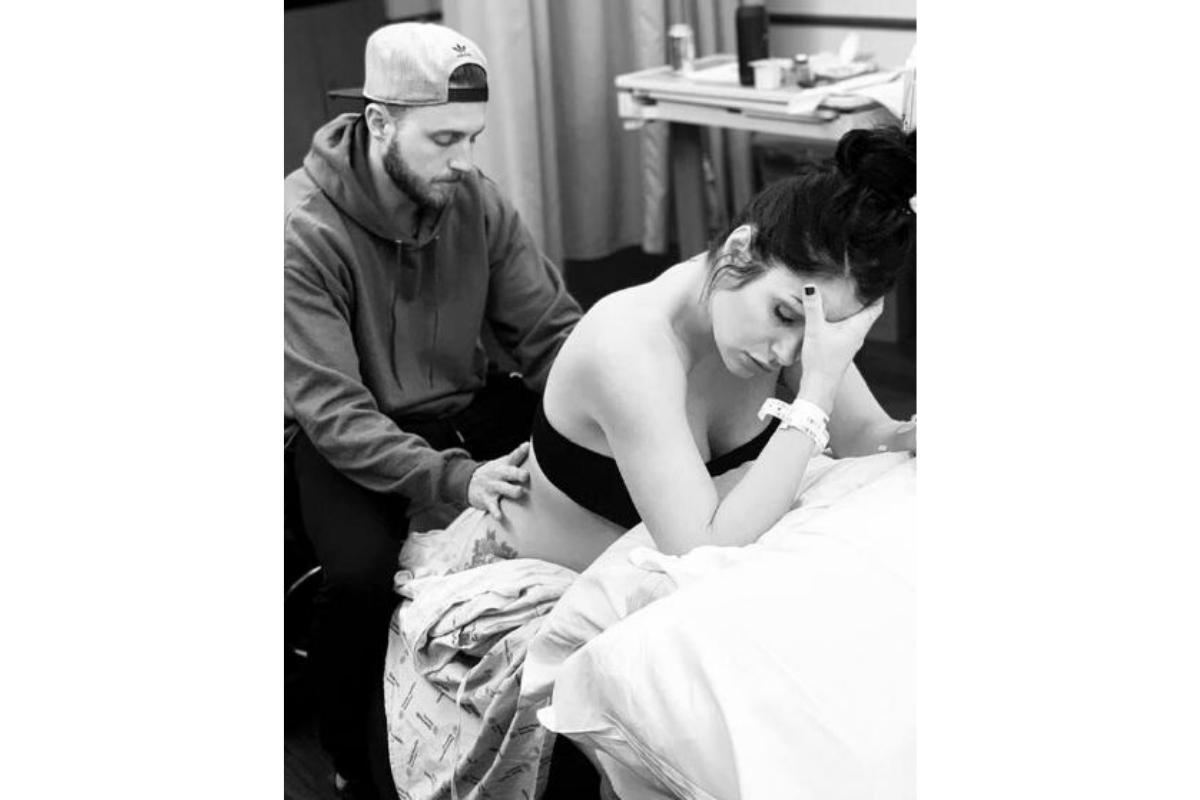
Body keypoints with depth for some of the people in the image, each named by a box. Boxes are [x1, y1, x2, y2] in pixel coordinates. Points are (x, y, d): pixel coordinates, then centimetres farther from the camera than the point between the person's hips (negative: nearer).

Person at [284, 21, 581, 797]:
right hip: (344, 437, -5)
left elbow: (551, 328, -3)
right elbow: (332, 410, -27)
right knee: (364, 572, -32)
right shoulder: (301, 230, -22)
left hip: (465, 407, 5)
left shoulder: (474, 197, -6)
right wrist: (453, 480, -40)